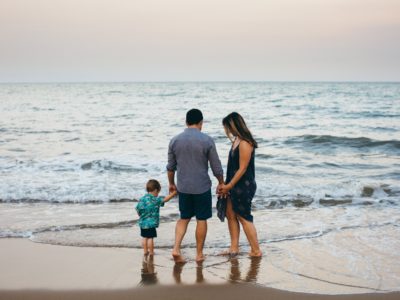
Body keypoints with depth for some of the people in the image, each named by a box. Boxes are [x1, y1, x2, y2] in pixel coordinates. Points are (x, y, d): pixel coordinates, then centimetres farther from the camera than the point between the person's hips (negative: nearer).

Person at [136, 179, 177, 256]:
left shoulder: (142, 199, 3)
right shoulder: (155, 200, -13)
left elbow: (138, 209, 7)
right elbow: (165, 199, -14)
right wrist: (174, 193, -6)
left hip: (142, 222, 6)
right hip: (151, 223, -6)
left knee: (144, 237, 14)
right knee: (150, 238, 1)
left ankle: (145, 251, 21)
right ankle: (151, 252, 8)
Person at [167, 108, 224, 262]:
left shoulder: (175, 140, -1)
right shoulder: (207, 140, -11)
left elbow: (170, 166, 8)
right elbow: (216, 166, -5)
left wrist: (171, 184, 22)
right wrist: (221, 183, 11)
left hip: (183, 187, 3)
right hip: (202, 187, -3)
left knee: (184, 218, 16)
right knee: (201, 220, 9)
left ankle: (176, 248, 2)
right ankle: (199, 254, 16)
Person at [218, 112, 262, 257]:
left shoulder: (245, 143, -20)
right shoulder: (236, 141, 9)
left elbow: (242, 169, -21)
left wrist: (229, 186, -15)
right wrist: (226, 185, 9)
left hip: (244, 186, -9)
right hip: (234, 185, 9)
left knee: (244, 218, -1)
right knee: (230, 214, 12)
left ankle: (256, 251, 10)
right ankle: (234, 248, 20)